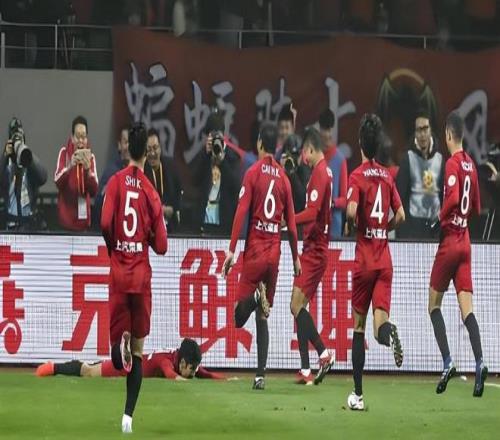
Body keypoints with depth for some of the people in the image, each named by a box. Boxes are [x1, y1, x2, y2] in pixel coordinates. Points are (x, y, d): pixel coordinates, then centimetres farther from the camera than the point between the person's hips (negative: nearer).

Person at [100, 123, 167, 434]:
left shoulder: (116, 182, -2)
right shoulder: (151, 192, 0)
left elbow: (106, 224, -14)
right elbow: (161, 245, 0)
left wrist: (113, 247, 6)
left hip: (119, 273, 0)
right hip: (142, 276, 0)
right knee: (138, 351, 8)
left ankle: (121, 344, -28)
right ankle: (129, 414, 1)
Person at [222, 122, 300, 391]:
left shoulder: (253, 173, -4)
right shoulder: (283, 178, 8)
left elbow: (241, 212, -12)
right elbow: (291, 223, 10)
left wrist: (231, 251, -12)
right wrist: (295, 257, 19)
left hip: (255, 249, -4)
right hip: (275, 252, 4)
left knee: (239, 318, -1)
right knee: (263, 318, 9)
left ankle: (253, 296, -32)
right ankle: (260, 374, 3)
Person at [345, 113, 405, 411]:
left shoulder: (358, 176, -6)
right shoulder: (387, 176, 8)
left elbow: (351, 211, -22)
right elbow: (401, 216, 7)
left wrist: (350, 228, -2)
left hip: (364, 259, -3)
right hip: (385, 260, 3)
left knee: (359, 326, 8)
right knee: (379, 320, -3)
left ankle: (358, 394, 10)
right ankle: (388, 332, -41)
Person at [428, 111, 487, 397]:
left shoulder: (452, 164, -12)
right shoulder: (471, 165, 12)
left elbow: (453, 198, -26)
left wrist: (440, 219, -13)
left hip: (449, 241, -6)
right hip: (466, 242, 6)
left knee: (435, 303, 5)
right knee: (467, 307, -2)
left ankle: (447, 363, -4)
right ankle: (480, 363, -18)